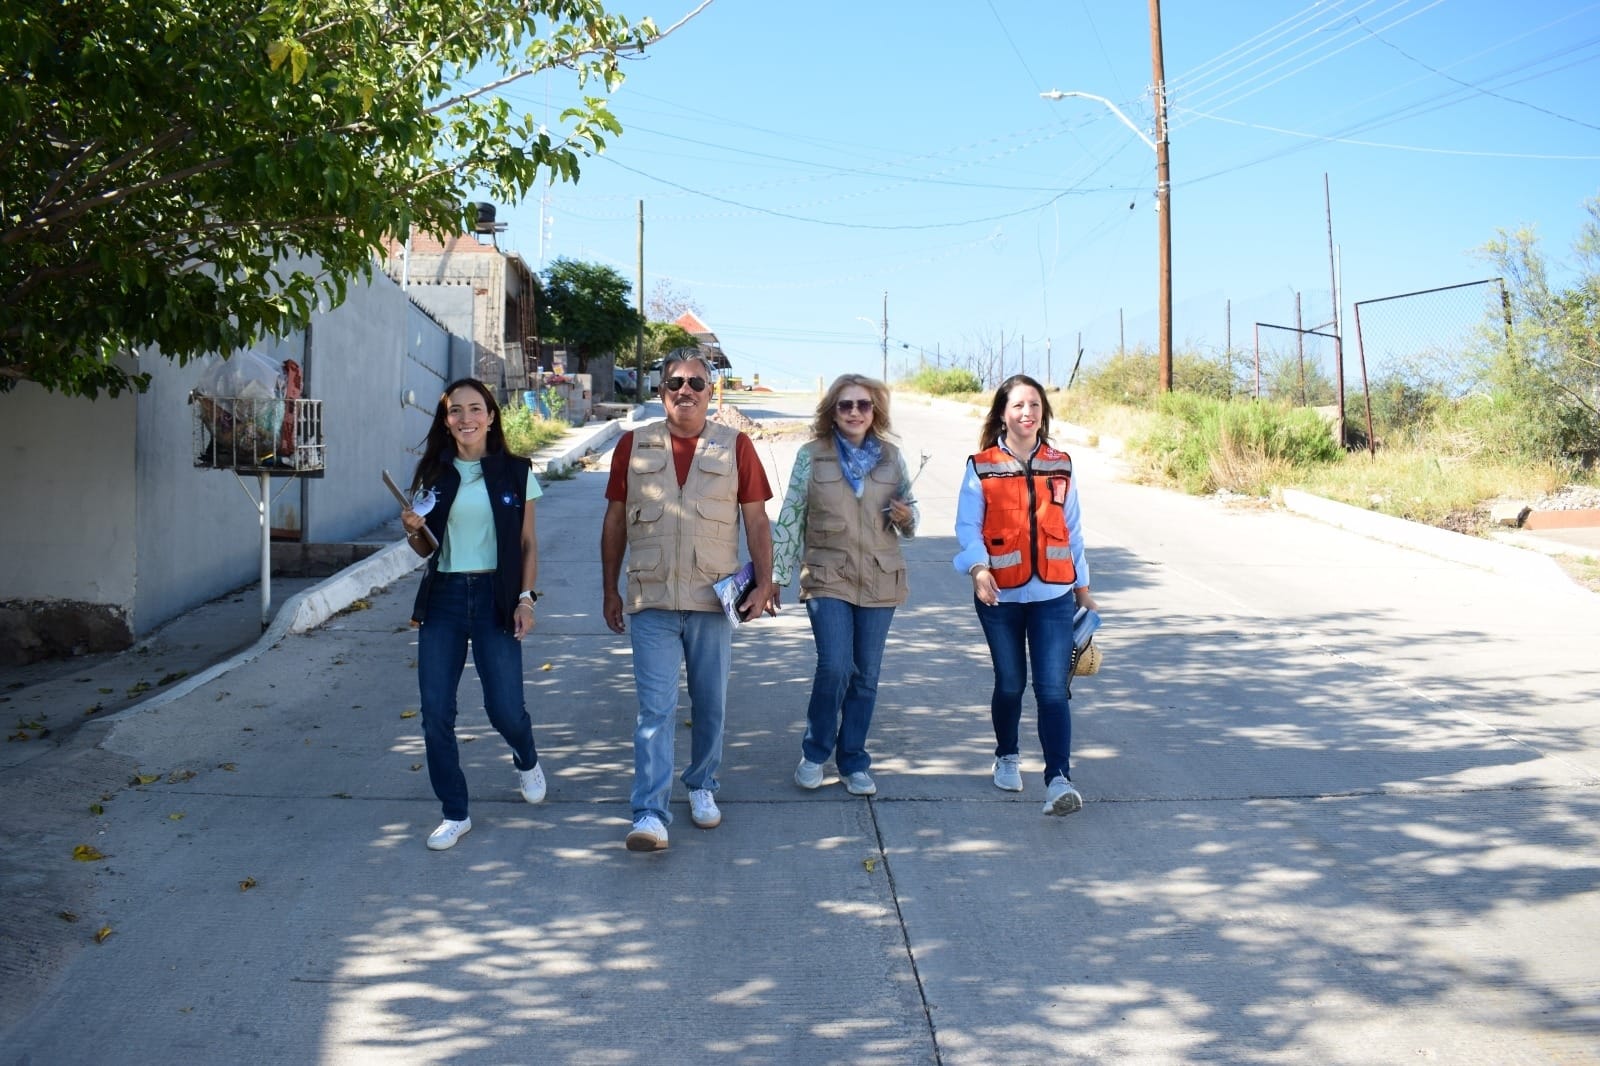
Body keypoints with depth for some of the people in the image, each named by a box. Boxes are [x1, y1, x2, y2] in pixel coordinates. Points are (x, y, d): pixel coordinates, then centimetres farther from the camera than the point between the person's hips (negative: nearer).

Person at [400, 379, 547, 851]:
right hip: (443, 598, 3)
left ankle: (527, 762, 33)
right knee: (435, 712, -1)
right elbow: (425, 549, 13)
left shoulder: (516, 473, 1)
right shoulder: (434, 474, 7)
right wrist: (412, 531, -9)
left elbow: (528, 544, 4)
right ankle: (455, 813, 14)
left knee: (505, 708, -4)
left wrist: (526, 598, -6)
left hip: (495, 597, -2)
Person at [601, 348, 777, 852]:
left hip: (714, 599, 1)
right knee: (655, 708, -6)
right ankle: (650, 814, -5)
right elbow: (615, 520, 9)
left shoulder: (734, 445, 1)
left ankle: (702, 786, 31)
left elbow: (756, 518, 3)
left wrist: (764, 583, -3)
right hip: (652, 601, -1)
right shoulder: (633, 445, 3)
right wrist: (610, 589, 9)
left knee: (710, 705, 12)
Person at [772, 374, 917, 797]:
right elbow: (790, 517, 0)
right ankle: (814, 753, 9)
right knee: (835, 667, -14)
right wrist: (777, 574, -3)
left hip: (879, 580, 3)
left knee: (866, 675, 7)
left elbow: (909, 509, 17)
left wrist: (907, 518, -7)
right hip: (827, 578, -3)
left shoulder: (891, 457, 6)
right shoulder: (811, 455, -1)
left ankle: (853, 762, 21)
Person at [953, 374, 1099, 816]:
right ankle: (1007, 757, 37)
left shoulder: (1060, 465, 7)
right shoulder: (982, 467, -2)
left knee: (1052, 689, -9)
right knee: (1010, 684, 13)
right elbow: (967, 526, -7)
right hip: (1000, 596, -1)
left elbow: (1073, 529, 12)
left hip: (1053, 596, 1)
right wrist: (979, 568, -25)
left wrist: (1083, 588, 15)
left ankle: (1059, 780, -12)